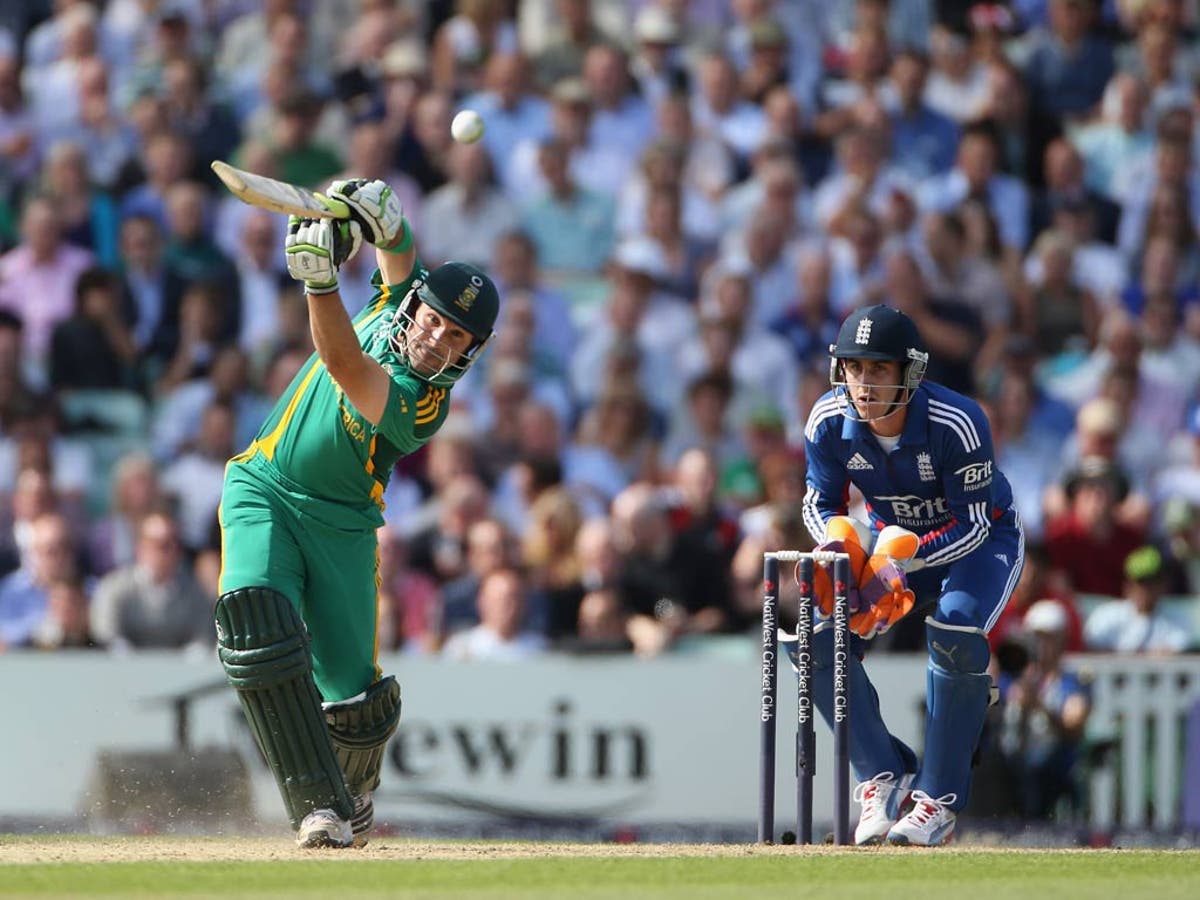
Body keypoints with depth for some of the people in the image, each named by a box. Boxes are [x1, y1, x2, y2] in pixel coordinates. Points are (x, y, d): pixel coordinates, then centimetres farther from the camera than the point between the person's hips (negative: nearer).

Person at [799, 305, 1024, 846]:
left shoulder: (955, 424, -31)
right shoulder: (829, 422, -18)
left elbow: (974, 522, -26)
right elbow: (821, 504, -3)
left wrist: (906, 558, -40)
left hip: (982, 538, -5)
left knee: (955, 633, -33)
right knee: (818, 635, -17)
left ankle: (937, 800, -22)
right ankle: (884, 777, -3)